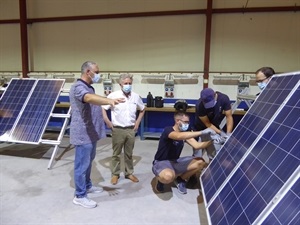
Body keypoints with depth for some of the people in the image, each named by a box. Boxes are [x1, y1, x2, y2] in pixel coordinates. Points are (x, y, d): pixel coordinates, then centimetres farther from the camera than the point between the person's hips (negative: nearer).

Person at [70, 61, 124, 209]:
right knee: (82, 164, 1)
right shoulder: (78, 87, -20)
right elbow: (89, 98, -41)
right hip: (83, 133, -10)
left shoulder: (89, 87, 14)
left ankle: (87, 186, 38)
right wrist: (109, 101, -57)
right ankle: (80, 196, 14)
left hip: (91, 132, 10)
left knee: (89, 161, 21)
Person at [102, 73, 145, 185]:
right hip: (118, 129, -3)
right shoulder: (113, 95, -9)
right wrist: (107, 122, -7)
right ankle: (115, 174, 26)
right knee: (116, 153, 10)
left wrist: (137, 122, 9)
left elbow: (142, 110, 17)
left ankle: (129, 173, 31)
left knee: (129, 153, 15)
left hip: (131, 130, 3)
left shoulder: (136, 96, 1)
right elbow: (102, 108, -4)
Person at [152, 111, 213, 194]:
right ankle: (160, 180, -2)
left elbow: (197, 145, -8)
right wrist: (202, 132, -41)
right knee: (168, 176, -42)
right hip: (161, 163, -7)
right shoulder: (168, 130, -21)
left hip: (175, 162, 7)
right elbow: (179, 136, -43)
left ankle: (180, 179, 12)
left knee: (201, 162, -7)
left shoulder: (185, 133, 3)